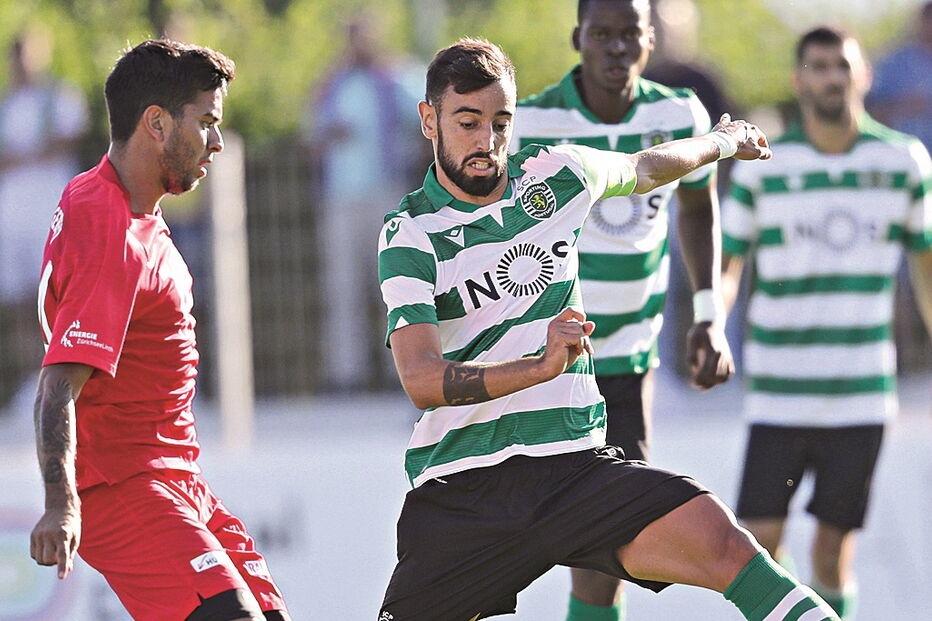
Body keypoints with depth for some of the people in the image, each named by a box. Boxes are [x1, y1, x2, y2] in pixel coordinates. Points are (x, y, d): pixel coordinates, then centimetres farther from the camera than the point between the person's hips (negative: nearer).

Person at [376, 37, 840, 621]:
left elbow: (643, 168, 32)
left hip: (577, 461, 2)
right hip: (459, 490, -2)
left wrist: (725, 140, 48)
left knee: (722, 543, -21)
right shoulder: (409, 236, -7)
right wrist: (541, 365, -34)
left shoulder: (555, 174, 7)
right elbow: (420, 381, -20)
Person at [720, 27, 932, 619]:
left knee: (835, 541, 2)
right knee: (761, 539, -7)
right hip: (779, 393, -1)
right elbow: (724, 268, 3)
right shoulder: (762, 167, -1)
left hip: (863, 395, 1)